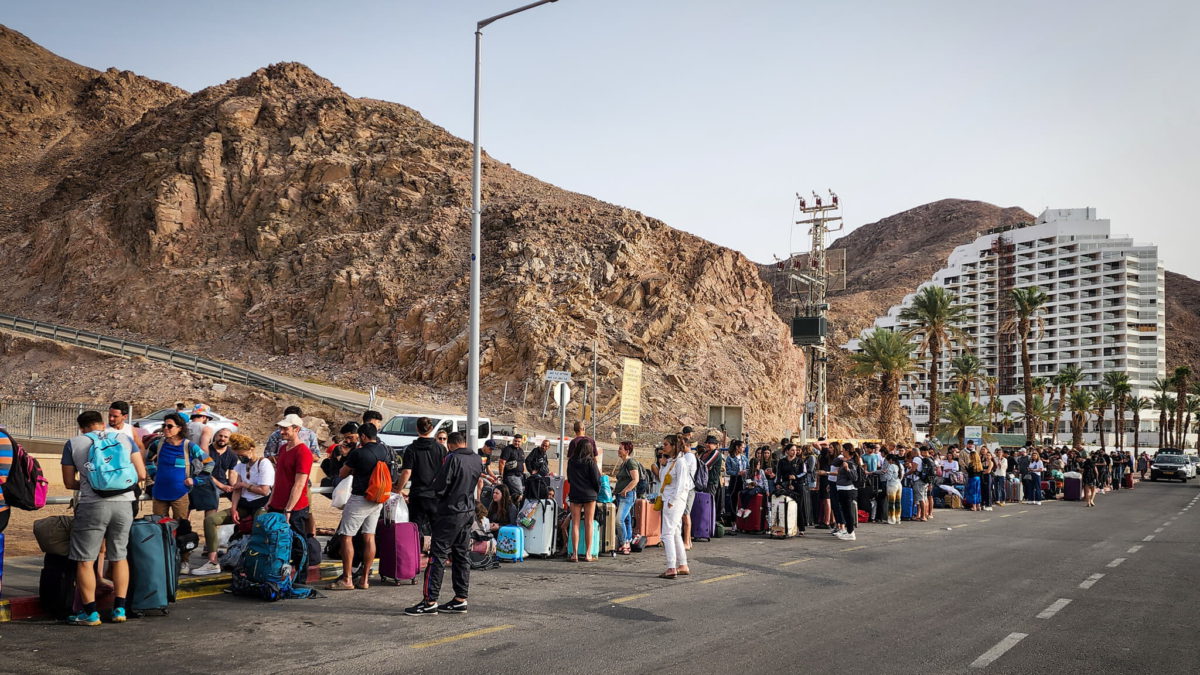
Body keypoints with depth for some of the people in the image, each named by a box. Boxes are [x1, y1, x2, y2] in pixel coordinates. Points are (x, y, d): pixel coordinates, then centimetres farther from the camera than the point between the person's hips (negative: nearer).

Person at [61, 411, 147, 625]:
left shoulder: (73, 443, 9)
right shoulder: (124, 438, 13)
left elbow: (69, 482, 11)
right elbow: (141, 474, 9)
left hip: (93, 505, -3)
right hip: (123, 503, 3)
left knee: (85, 560, 6)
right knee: (119, 556, 15)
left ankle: (90, 613, 6)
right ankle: (119, 609, 17)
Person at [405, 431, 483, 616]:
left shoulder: (452, 458, -14)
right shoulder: (477, 459, 7)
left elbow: (439, 487, -14)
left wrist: (438, 495, 6)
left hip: (451, 512, -7)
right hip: (469, 512, 7)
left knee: (438, 556, -5)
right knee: (461, 556, 12)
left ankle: (430, 601, -6)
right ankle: (460, 600, 13)